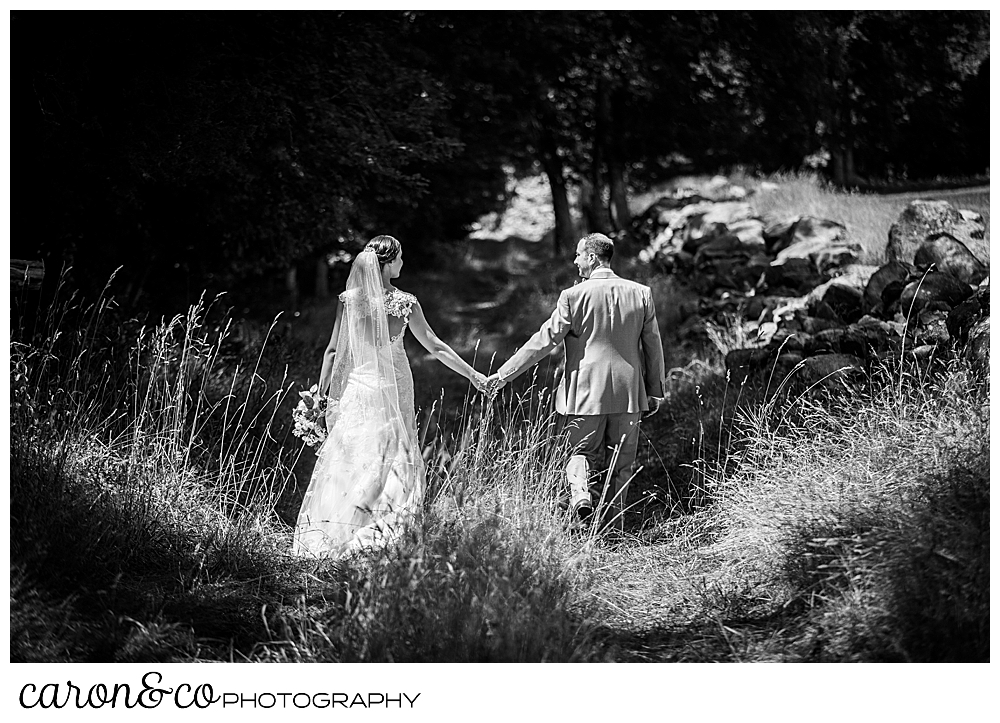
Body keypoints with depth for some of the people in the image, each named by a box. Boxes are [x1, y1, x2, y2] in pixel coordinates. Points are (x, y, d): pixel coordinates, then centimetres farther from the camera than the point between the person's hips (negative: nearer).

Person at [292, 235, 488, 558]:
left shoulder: (349, 299, -3)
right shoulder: (405, 302, -5)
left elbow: (333, 351, -1)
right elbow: (435, 347, 2)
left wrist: (321, 394, 7)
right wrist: (472, 374, 13)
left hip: (357, 386, 1)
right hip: (394, 388, -1)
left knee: (349, 461, 5)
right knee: (394, 460, 6)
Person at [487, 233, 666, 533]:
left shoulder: (574, 296, -9)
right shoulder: (641, 294, 1)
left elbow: (543, 341, -8)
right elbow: (653, 347, 6)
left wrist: (504, 374, -1)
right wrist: (654, 391, 16)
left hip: (586, 393, -2)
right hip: (627, 394, 3)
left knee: (583, 452, 13)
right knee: (620, 464, 10)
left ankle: (582, 492, -15)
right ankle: (614, 528, 12)